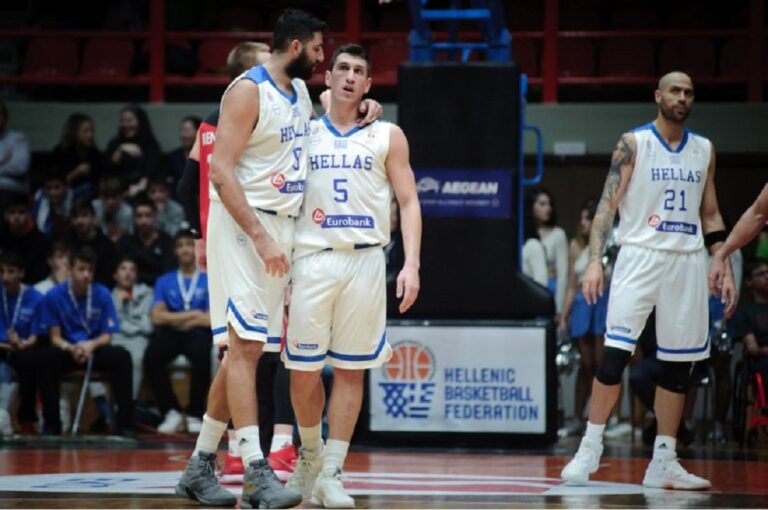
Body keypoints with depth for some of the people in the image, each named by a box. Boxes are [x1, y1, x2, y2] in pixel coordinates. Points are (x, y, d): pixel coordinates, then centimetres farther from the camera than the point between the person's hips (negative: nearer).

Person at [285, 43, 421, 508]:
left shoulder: (387, 137, 7)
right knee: (303, 370, 1)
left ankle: (332, 472, 3)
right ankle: (310, 453, 25)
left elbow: (408, 202, 4)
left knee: (351, 370, 0)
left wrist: (411, 265, -8)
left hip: (365, 260, 0)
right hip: (312, 257, 1)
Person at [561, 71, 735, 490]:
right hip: (641, 253, -4)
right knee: (616, 351, -13)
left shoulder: (704, 150, 12)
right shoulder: (633, 144, -1)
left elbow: (710, 215, 17)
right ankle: (590, 449, -6)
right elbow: (607, 203, -5)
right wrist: (594, 260, -15)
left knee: (679, 361, 4)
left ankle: (663, 463, 8)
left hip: (688, 262, 4)